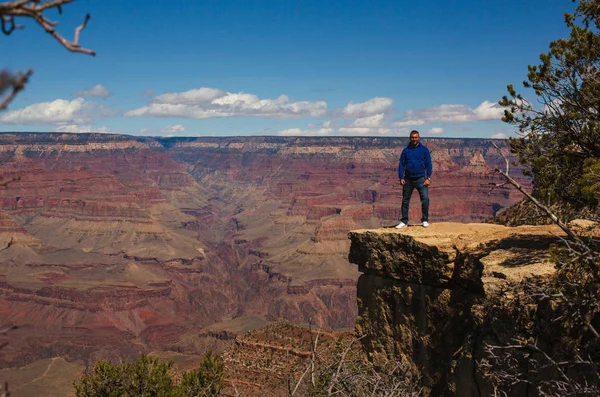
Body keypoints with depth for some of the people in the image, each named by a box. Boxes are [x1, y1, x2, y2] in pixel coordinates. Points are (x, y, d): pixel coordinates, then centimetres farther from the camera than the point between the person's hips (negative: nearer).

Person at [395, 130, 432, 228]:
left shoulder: (424, 149, 2)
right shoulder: (406, 150, 7)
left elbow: (428, 165, 1)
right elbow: (401, 165, 7)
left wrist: (428, 178, -7)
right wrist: (401, 178, -3)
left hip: (420, 179, -2)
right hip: (408, 179, 2)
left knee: (425, 199, -13)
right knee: (405, 201, 6)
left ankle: (425, 220, 1)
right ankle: (404, 221, 15)